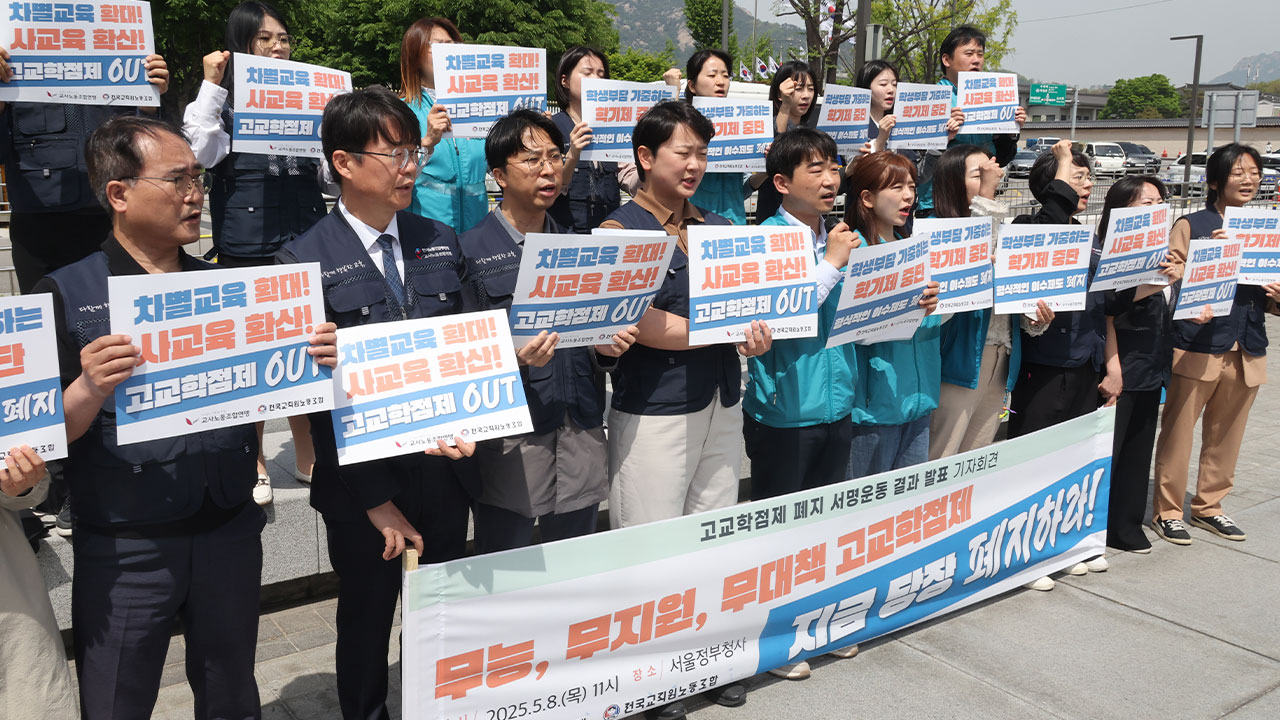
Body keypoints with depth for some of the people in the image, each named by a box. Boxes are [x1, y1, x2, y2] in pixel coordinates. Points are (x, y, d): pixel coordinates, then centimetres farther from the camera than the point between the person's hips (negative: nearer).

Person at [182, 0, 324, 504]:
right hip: (246, 250, -3)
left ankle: (308, 459, 23)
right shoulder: (225, 102, 2)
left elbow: (331, 174, 13)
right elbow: (200, 151, -16)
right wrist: (211, 84, -13)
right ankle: (253, 466, 18)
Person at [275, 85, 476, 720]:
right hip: (362, 484, -3)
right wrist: (377, 500, -13)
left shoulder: (442, 244, 4)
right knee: (366, 625, 17)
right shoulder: (305, 261, -10)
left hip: (446, 472, 4)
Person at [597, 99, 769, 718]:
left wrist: (758, 333, -11)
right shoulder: (619, 231, -6)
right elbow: (640, 323, -17)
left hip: (721, 404, 6)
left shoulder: (718, 228, 13)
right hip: (655, 411, -6)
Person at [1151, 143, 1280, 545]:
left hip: (1247, 352, 5)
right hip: (1197, 346, -5)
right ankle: (1167, 510, 12)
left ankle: (1209, 506, 28)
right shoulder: (1191, 226, -2)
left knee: (1226, 435, 13)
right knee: (1178, 432, -1)